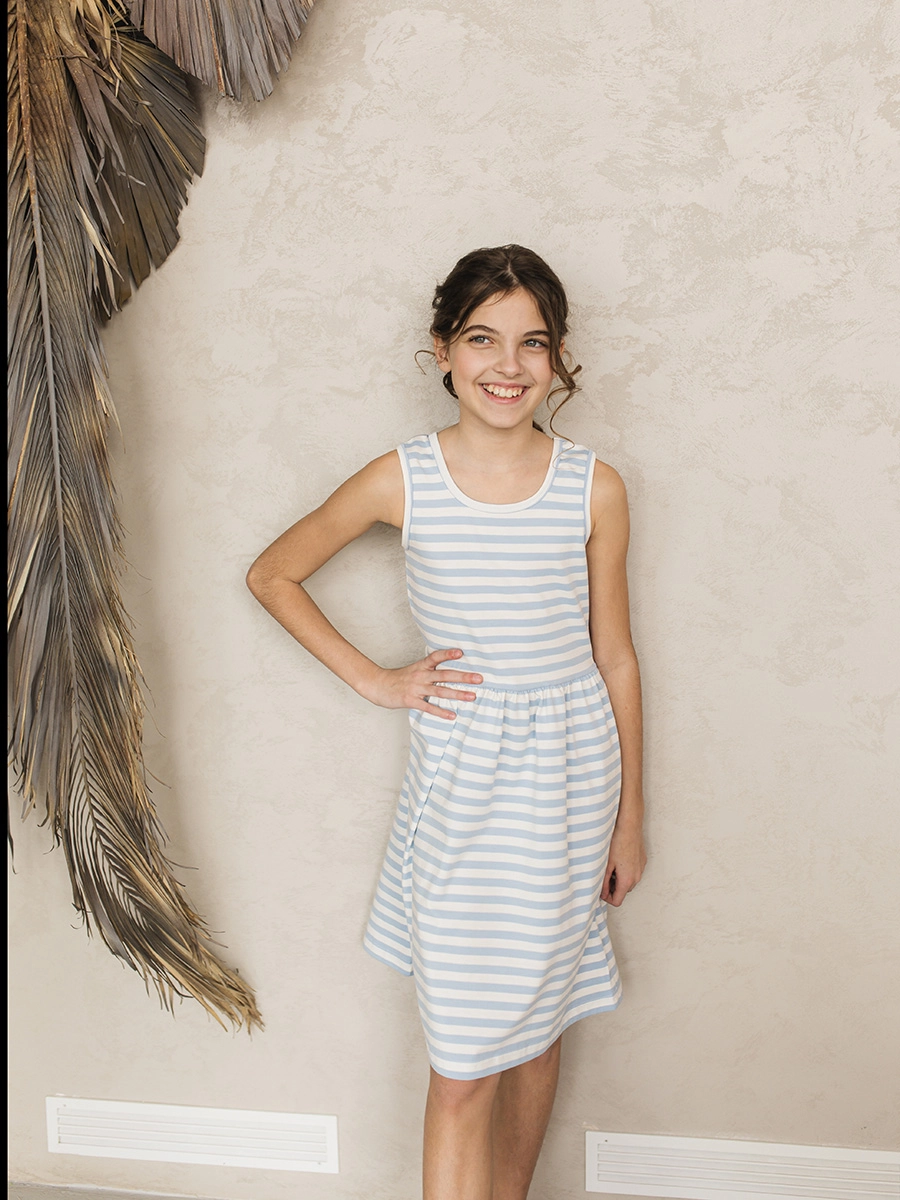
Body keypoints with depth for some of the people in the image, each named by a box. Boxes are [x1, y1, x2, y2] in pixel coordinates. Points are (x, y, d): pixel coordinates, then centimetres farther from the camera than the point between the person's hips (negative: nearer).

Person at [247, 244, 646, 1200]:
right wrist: (375, 680, -1)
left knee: (536, 1027, 17)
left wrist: (628, 819, 7)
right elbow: (273, 574, 5)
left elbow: (615, 660, 2)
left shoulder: (593, 489, -5)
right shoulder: (403, 482, -8)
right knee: (461, 1065, 2)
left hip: (567, 777, 2)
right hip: (457, 777, -1)